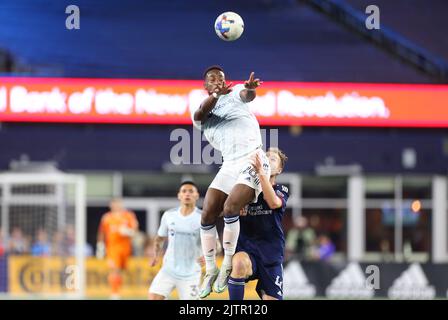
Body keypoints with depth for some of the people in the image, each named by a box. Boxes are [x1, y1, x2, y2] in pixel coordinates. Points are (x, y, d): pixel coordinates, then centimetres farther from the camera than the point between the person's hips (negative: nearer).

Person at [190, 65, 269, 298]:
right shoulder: (201, 113, 13)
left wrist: (250, 88, -45)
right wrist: (215, 95, -32)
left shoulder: (234, 93, 6)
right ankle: (210, 270, 11)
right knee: (207, 216, -4)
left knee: (230, 207, -23)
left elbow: (247, 95, -19)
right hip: (229, 166, 5)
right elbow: (199, 115, -12)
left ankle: (228, 264, -8)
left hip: (253, 161, -5)